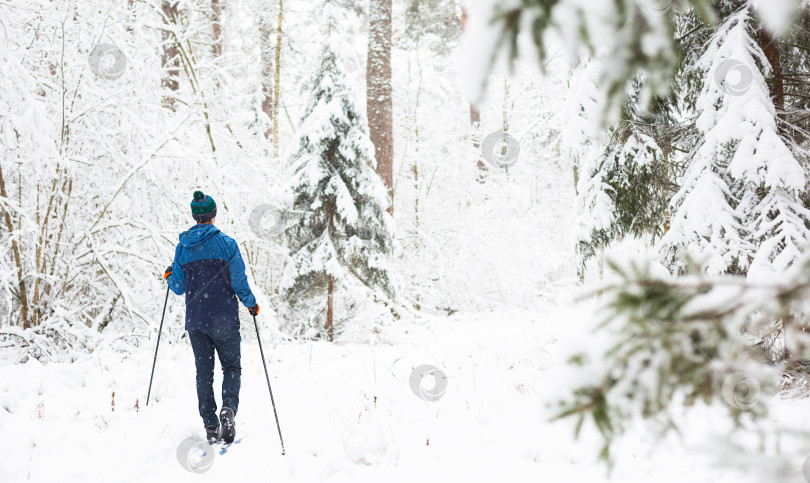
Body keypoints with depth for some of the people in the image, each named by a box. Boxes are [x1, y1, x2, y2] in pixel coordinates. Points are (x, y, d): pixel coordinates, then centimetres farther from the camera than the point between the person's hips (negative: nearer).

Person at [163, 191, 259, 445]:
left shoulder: (183, 246, 2)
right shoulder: (226, 243, -7)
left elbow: (179, 288, 5)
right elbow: (239, 281, -8)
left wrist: (169, 277, 27)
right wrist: (251, 304, 9)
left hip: (195, 321, 3)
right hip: (224, 319, -3)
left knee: (204, 372, 11)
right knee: (231, 367, 10)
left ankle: (210, 426, 8)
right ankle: (229, 409, -16)